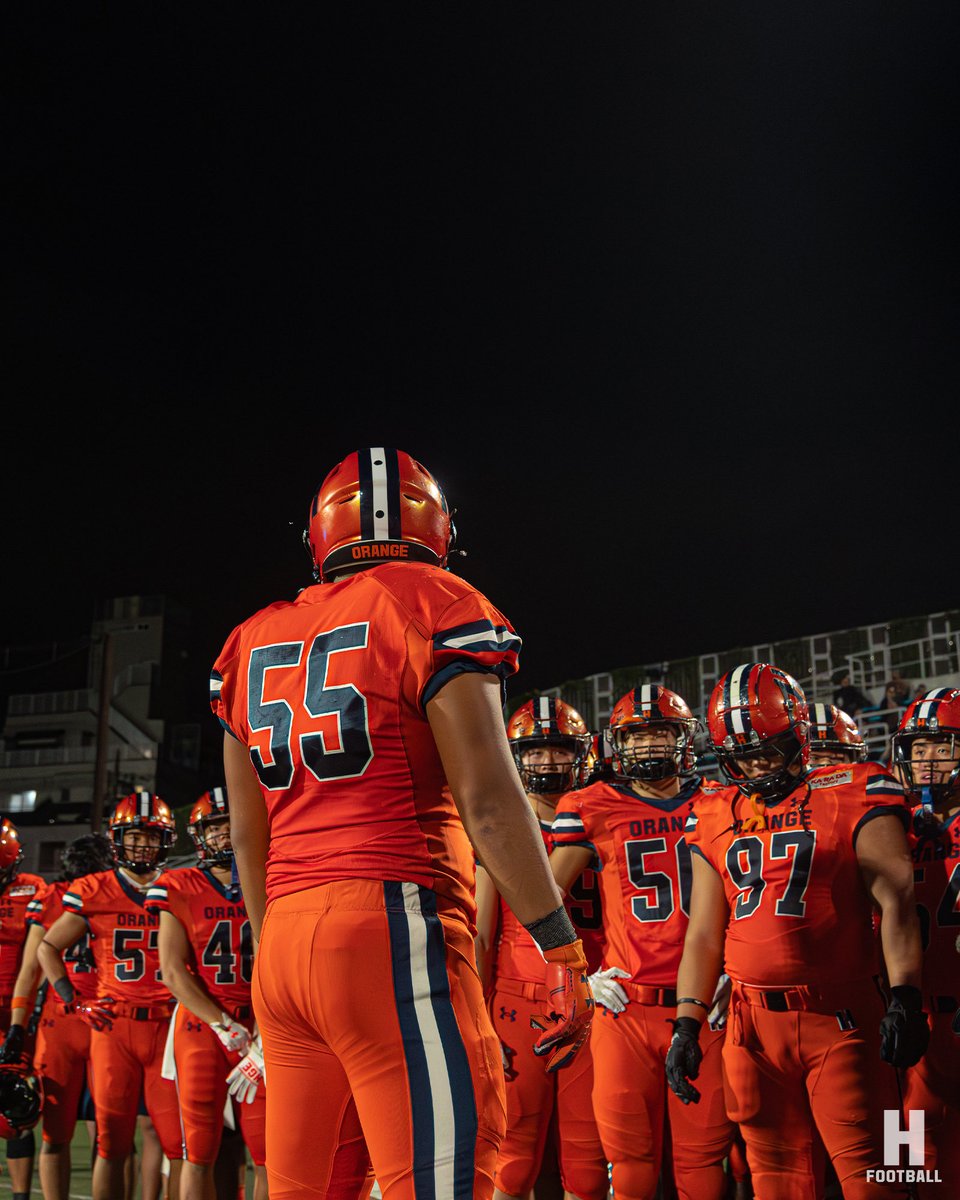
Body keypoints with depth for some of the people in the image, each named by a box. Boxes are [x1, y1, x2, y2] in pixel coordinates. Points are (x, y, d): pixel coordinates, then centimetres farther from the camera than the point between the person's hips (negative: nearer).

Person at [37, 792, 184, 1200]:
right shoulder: (93, 892, 4)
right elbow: (48, 948, 12)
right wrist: (73, 1000, 2)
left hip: (168, 1026, 1)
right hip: (113, 1026, -1)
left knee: (182, 1144, -1)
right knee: (112, 1144, 4)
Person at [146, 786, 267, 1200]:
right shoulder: (180, 890, 1)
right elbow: (172, 971, -6)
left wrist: (263, 1042, -10)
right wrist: (227, 1029, -14)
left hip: (260, 1030, 1)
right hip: (200, 1026, -1)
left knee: (270, 1156, 0)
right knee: (199, 1153, 2)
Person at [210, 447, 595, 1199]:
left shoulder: (255, 643, 16)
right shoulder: (433, 608, -2)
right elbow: (488, 800, -9)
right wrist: (564, 950, -4)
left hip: (284, 942, 7)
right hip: (392, 931, -7)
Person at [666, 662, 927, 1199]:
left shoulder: (854, 793, -2)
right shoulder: (717, 819, 11)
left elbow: (895, 898, -8)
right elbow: (704, 932, 13)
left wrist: (904, 997, -18)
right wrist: (688, 1023, 7)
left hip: (841, 1016, -4)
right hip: (755, 1024, 4)